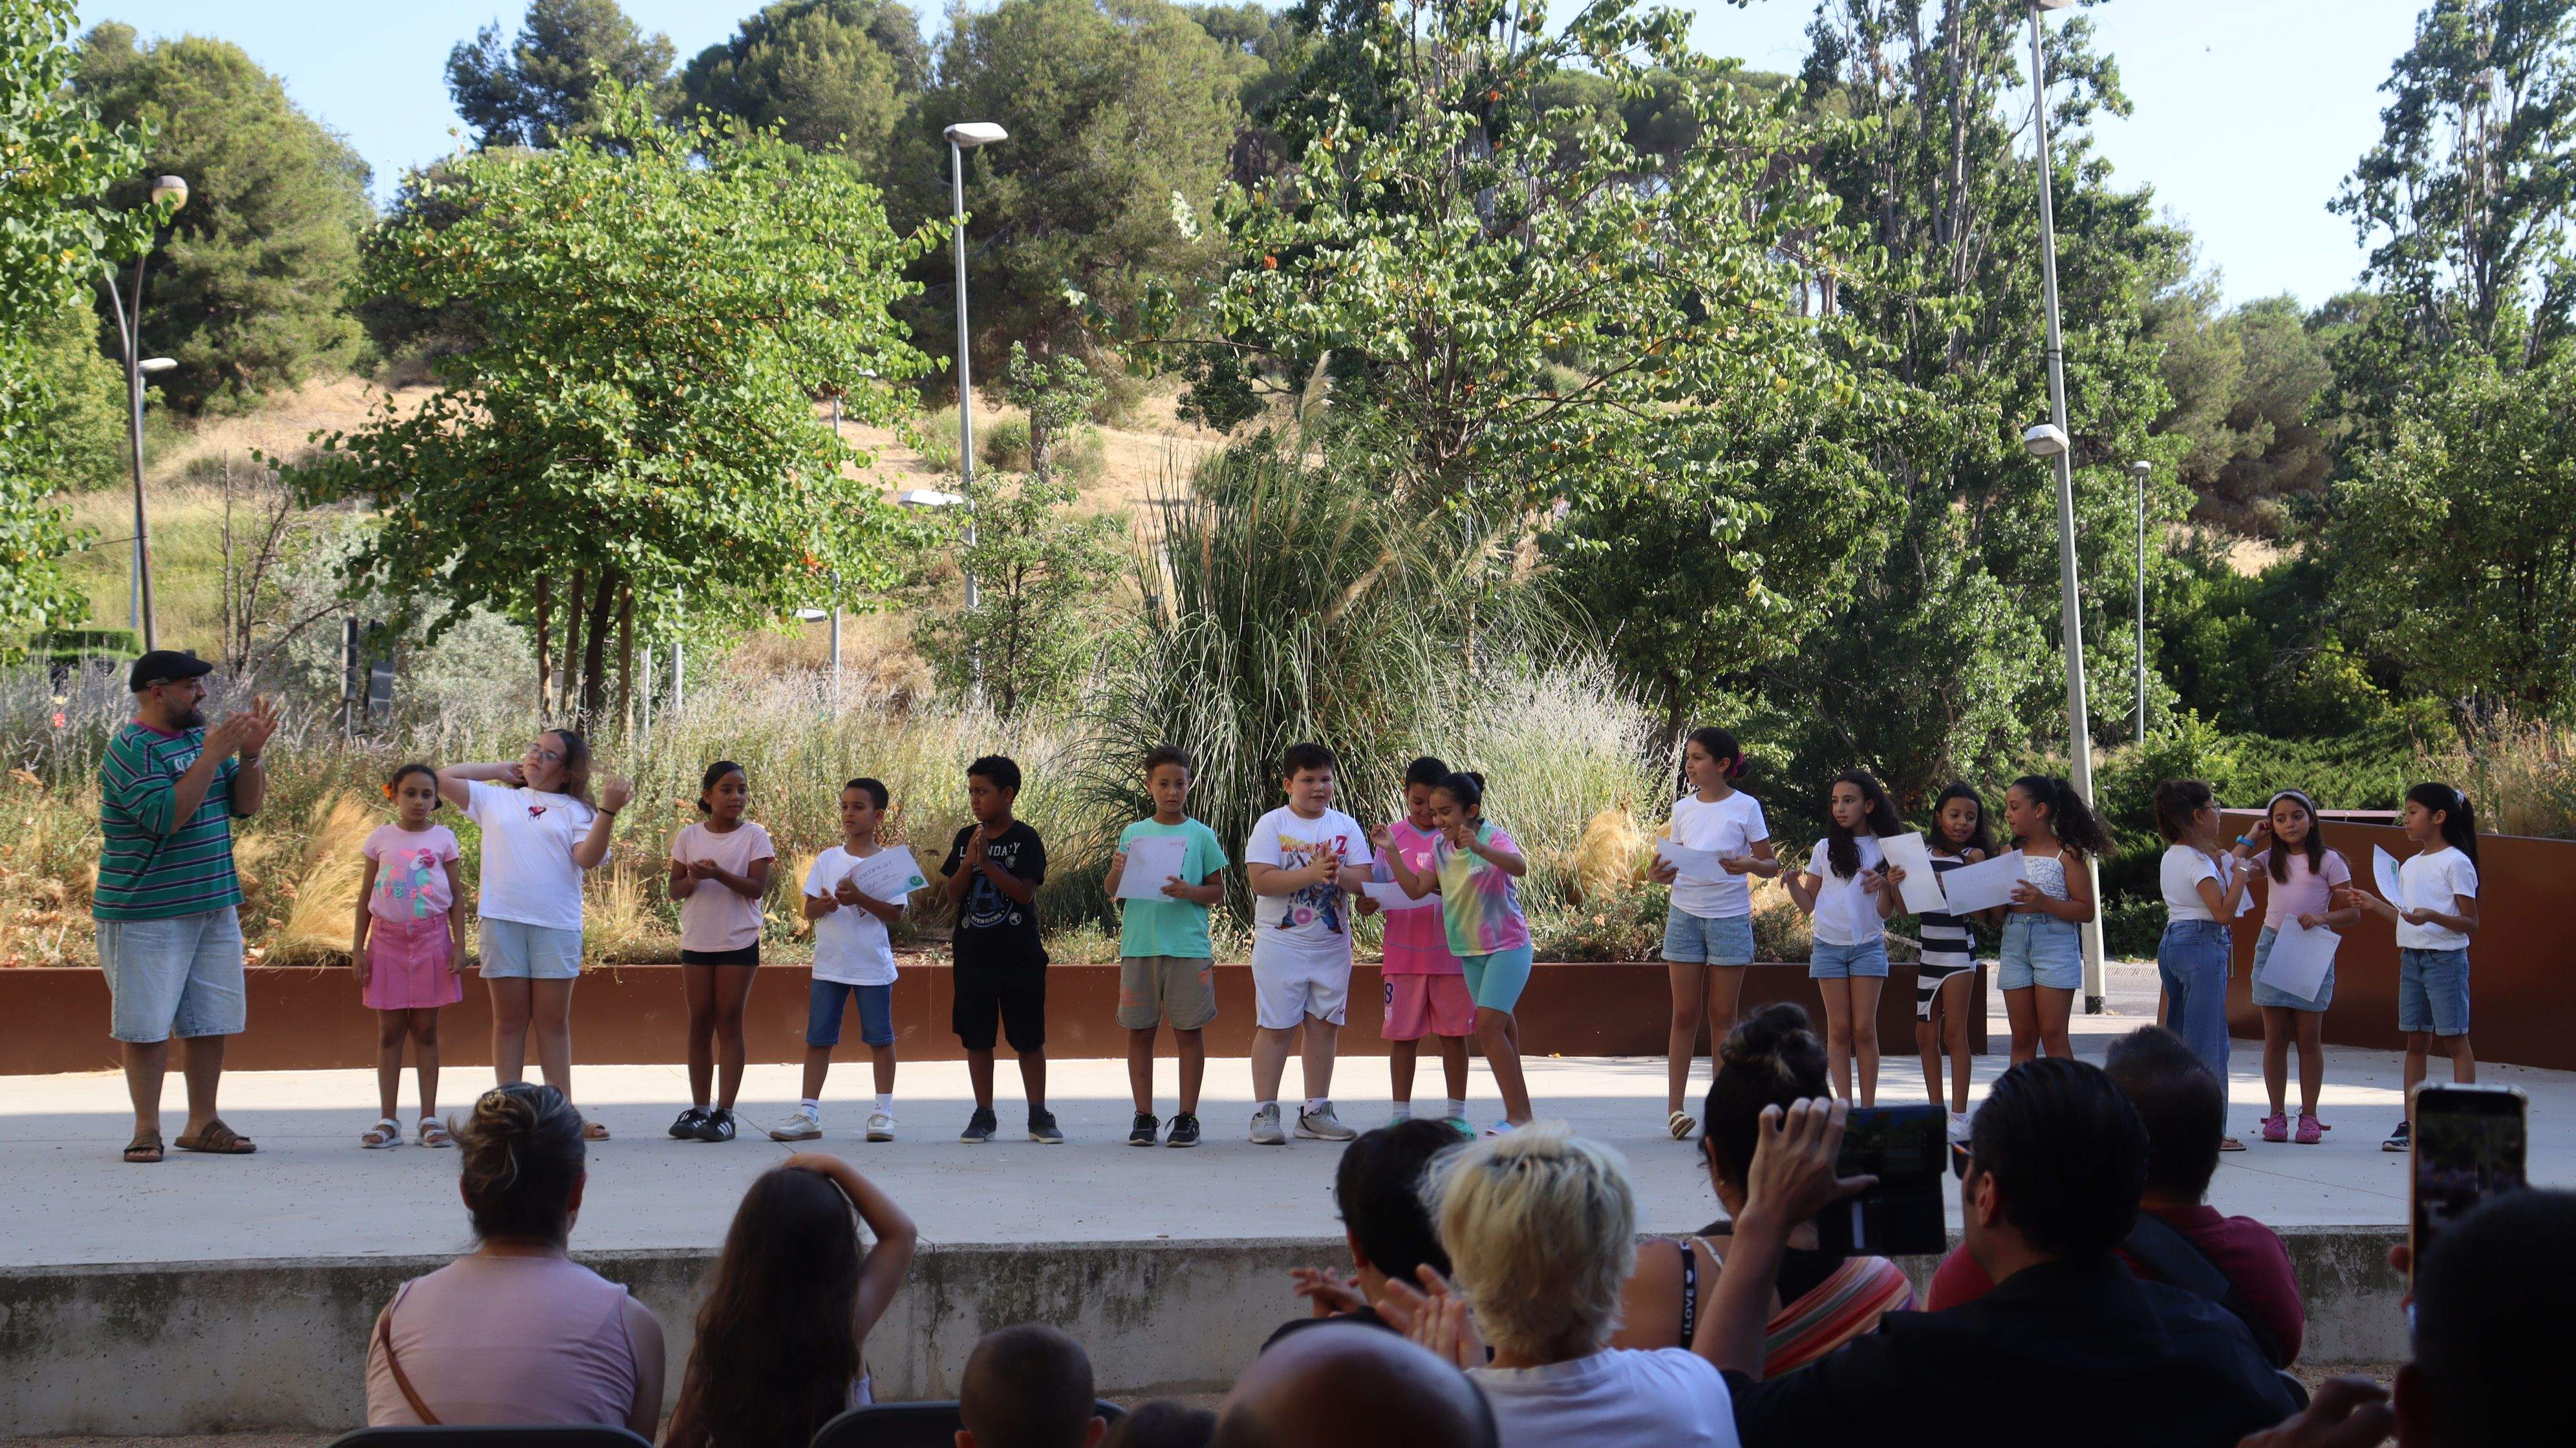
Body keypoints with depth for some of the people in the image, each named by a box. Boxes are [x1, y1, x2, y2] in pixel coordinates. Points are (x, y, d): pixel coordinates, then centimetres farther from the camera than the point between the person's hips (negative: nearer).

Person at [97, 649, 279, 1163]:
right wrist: (212, 756, -24)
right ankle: (147, 1130, 6)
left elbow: (245, 805, 11)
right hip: (146, 912, -7)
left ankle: (202, 1124, 18)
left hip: (215, 906, 7)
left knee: (210, 1022, 9)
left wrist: (250, 754, -6)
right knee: (147, 1024, -2)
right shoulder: (131, 749, -12)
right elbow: (166, 816, -24)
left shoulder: (199, 736, 11)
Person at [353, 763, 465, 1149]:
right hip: (388, 939, 1)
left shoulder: (443, 838, 5)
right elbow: (366, 896, 10)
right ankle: (387, 1121, 5)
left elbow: (455, 895, 7)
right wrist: (357, 948, 5)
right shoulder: (381, 838, 7)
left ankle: (429, 1118, 6)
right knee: (389, 1032, 2)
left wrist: (459, 945, -1)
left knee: (425, 1031, 2)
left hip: (431, 939, -1)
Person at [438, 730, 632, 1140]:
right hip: (503, 920, 1)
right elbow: (444, 778, 10)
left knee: (554, 1020, 4)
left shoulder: (575, 811, 8)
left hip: (557, 925, -1)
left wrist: (609, 810, -19)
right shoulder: (496, 799, 13)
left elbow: (588, 857, -7)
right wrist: (499, 770, 13)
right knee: (510, 1020, 4)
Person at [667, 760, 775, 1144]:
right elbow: (674, 889, 5)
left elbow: (757, 887, -10)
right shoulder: (690, 837, 6)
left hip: (739, 941, -3)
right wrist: (694, 879, -16)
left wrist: (718, 874, -23)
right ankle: (698, 1108, 12)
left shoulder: (754, 836, -2)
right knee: (699, 1024, 6)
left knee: (729, 1024, -2)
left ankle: (724, 1112, -1)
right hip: (697, 940, 3)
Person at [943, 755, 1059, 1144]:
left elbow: (1025, 892, -14)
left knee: (1029, 1038, 1)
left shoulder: (1025, 839, -5)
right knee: (976, 1038, 6)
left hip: (1020, 956, -4)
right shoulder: (964, 839, 7)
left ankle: (1039, 1116, 9)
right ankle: (983, 1116, 14)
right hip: (973, 955, 4)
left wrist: (986, 863, -20)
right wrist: (969, 861, -14)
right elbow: (953, 894, 2)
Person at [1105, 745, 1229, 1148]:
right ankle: (1143, 1118, 10)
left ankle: (1187, 1118, 7)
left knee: (1189, 1031, 1)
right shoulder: (1133, 833, 10)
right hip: (1139, 945, 2)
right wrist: (1116, 871, -11)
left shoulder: (1201, 835, 5)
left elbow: (1218, 890, 5)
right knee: (1139, 1031, 3)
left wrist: (1188, 892, -14)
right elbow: (1112, 891, 10)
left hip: (1188, 945, -2)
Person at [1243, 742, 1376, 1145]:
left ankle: (1315, 1112, 15)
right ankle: (1264, 1112, 1)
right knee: (1275, 1027, -3)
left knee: (1324, 1025, 7)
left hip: (1332, 944, 4)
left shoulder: (1347, 827, 8)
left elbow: (1365, 880, -1)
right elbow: (1261, 881, -14)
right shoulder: (1271, 825, -2)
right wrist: (1312, 873, -23)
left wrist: (1338, 874, -22)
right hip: (1281, 943, -4)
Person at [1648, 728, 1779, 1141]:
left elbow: (1772, 865, -1)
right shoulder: (1683, 809, 9)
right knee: (1684, 1014, 1)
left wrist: (1748, 865, -21)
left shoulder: (1745, 807, -2)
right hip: (1685, 915, 3)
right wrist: (1658, 876, -9)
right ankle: (1674, 1108, 0)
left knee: (1722, 1016, 2)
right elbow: (1673, 867, 13)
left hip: (1730, 917, -3)